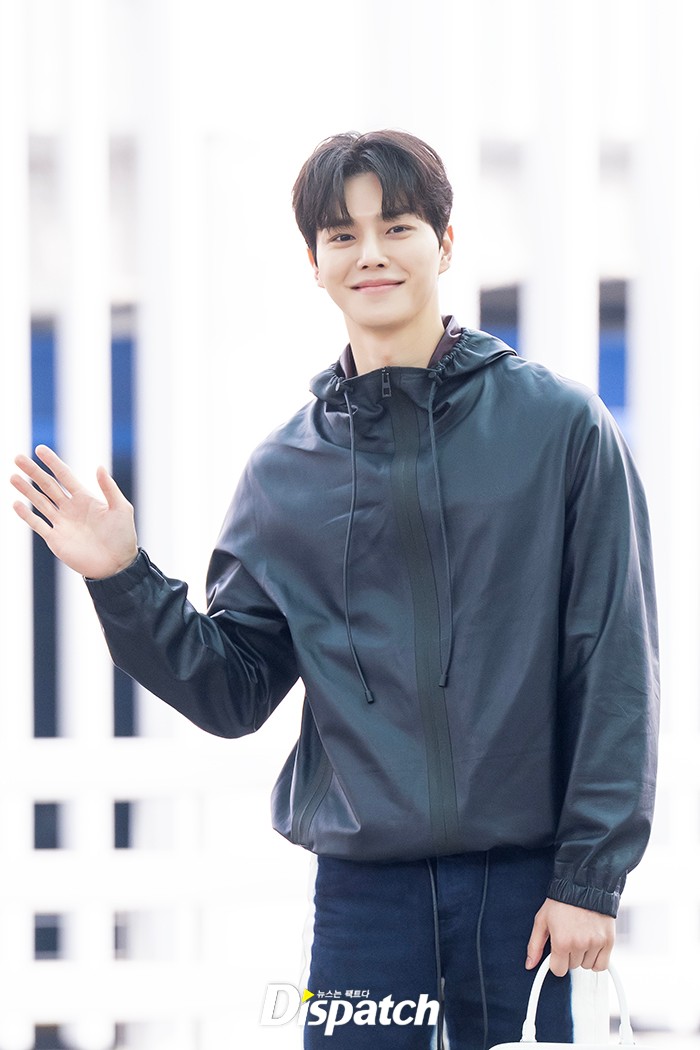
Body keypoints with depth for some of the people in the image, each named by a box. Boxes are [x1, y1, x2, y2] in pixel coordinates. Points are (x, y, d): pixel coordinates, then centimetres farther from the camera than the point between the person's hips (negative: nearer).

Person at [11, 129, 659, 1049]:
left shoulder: (558, 424, 0)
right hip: (363, 888, 2)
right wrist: (122, 581, -5)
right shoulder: (287, 471, 8)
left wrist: (591, 875, -6)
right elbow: (233, 693, 9)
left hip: (526, 878, -2)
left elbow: (615, 667, -1)